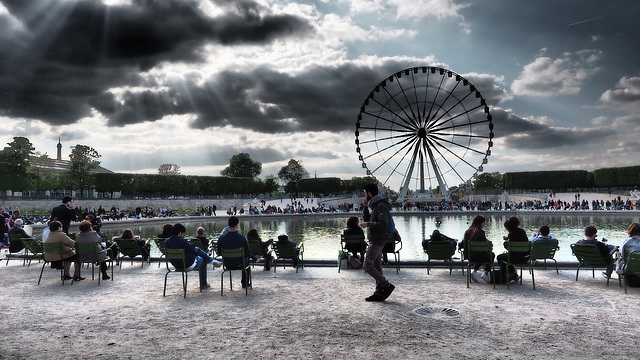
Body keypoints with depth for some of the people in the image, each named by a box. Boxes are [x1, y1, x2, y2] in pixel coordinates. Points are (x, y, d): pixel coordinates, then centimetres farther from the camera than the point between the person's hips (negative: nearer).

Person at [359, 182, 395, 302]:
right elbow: (368, 220, 22)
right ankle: (379, 293, 14)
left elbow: (383, 225, -23)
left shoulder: (381, 206, -15)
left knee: (367, 265, -11)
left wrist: (368, 224, -18)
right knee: (376, 267, 10)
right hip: (375, 241, 10)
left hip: (377, 241, -10)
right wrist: (365, 207, 10)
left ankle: (386, 285, -5)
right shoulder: (375, 205, 16)